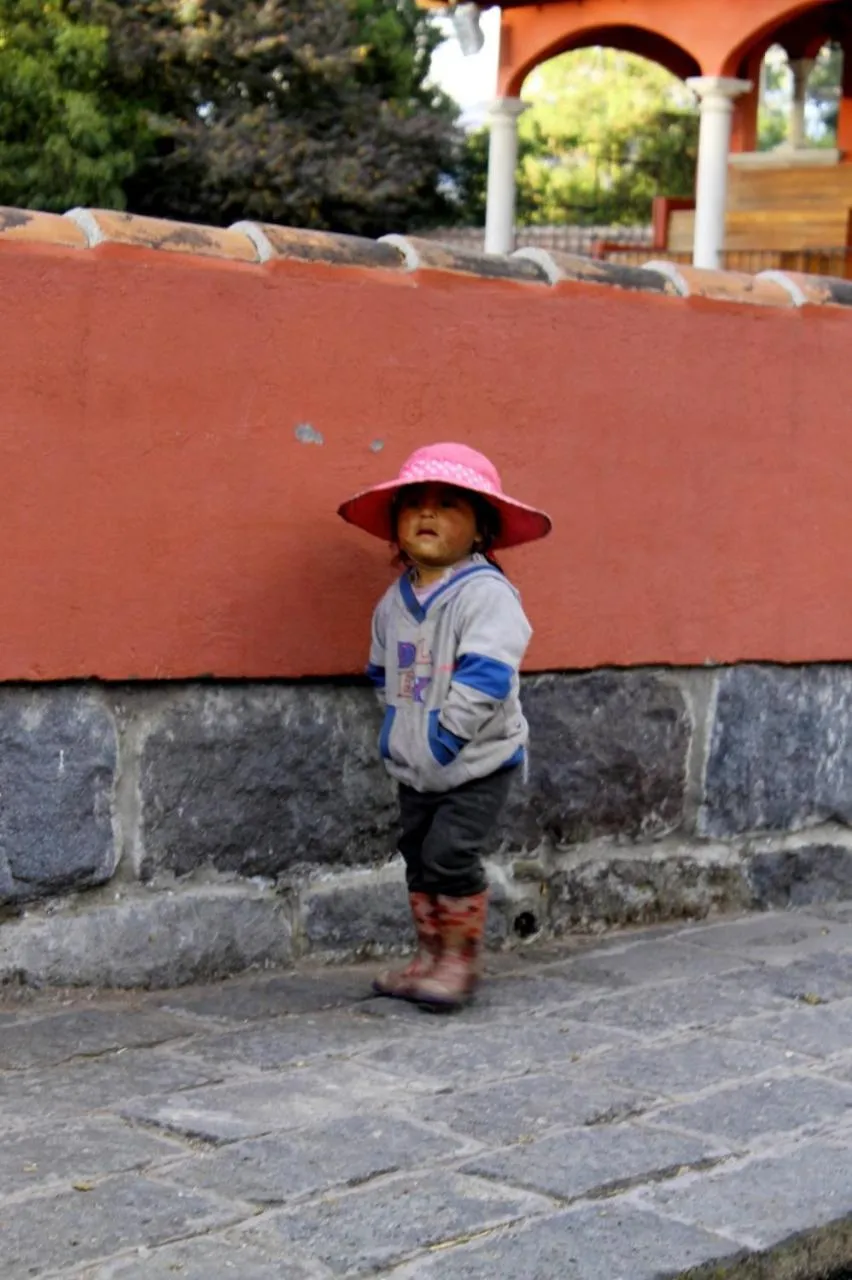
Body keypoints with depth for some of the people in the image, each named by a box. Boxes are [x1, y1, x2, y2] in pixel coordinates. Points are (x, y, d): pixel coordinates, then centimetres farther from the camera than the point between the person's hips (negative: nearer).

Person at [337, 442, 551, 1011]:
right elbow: (383, 671, 20)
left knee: (449, 854, -13)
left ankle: (460, 961, 4)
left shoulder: (486, 594, -18)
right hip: (415, 766, 7)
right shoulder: (395, 601, 5)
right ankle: (431, 956, 26)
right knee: (418, 856, 13)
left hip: (478, 764, -7)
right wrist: (396, 727, 12)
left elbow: (484, 677, -27)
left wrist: (444, 735, -24)